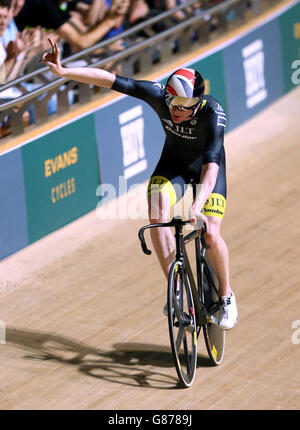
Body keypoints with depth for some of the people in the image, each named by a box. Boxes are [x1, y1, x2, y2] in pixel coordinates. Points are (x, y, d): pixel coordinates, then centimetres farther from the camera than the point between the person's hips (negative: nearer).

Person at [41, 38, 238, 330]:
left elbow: (210, 167, -44)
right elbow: (108, 80, -26)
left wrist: (197, 206, -57)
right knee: (157, 213, -25)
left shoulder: (213, 114, -37)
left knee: (210, 235, -17)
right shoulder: (158, 94, -29)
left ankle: (226, 296, 9)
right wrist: (62, 71, -33)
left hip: (207, 168, -3)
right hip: (173, 163, 3)